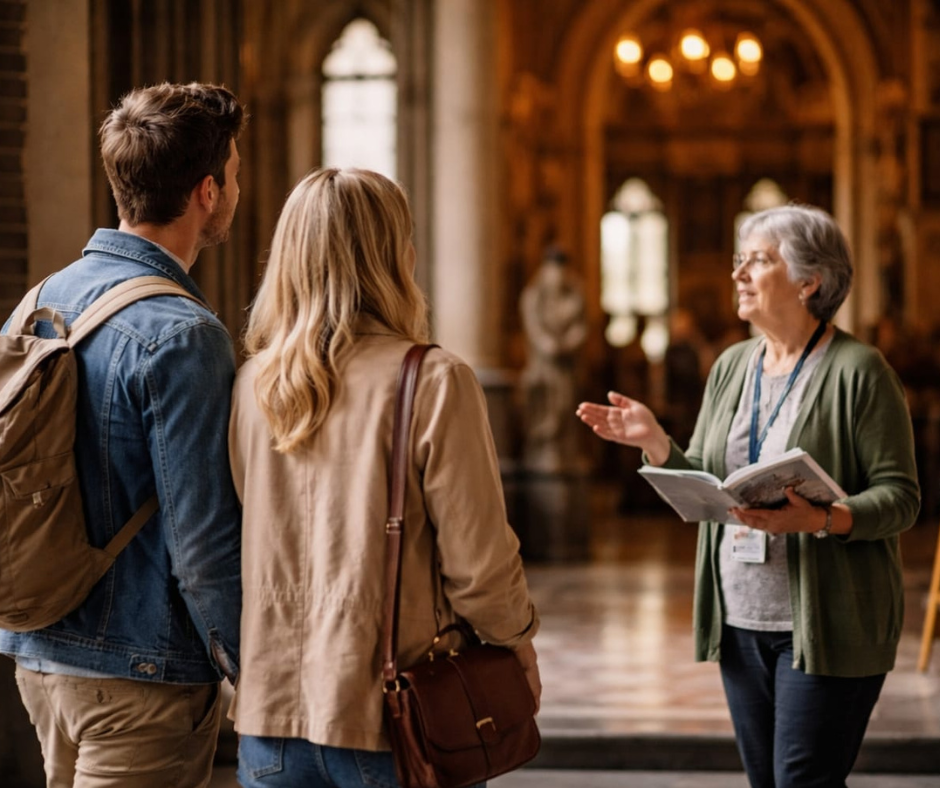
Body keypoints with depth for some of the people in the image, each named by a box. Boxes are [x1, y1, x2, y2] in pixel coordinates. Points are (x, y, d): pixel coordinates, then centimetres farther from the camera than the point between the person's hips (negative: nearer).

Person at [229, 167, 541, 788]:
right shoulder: (434, 382, -14)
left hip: (271, 717, 4)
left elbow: (237, 542, 8)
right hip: (390, 720, -4)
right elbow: (478, 561, -11)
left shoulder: (251, 386, -1)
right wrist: (518, 641, 6)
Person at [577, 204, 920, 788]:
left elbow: (901, 497, -12)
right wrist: (654, 441, -4)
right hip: (740, 622, 6)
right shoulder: (732, 366, 11)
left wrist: (822, 520, -28)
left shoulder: (856, 369, -8)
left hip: (826, 625, -6)